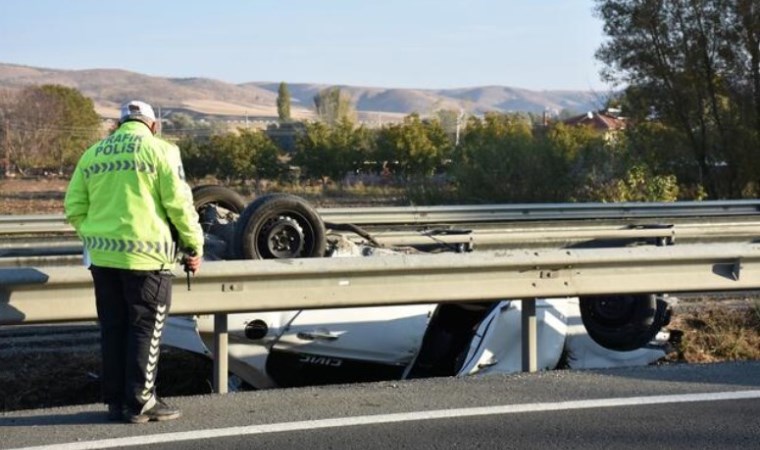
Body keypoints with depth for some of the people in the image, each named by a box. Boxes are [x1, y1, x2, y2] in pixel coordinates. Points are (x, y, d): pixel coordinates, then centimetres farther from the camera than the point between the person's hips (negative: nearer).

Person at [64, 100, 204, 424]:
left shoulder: (93, 154, 12)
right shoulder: (159, 150, -3)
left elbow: (74, 208, 10)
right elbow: (179, 203, -9)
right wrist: (194, 245, 1)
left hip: (104, 255, 5)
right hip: (146, 255, -5)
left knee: (113, 328, 11)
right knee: (145, 328, 2)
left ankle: (116, 401, 15)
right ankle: (140, 403, 3)